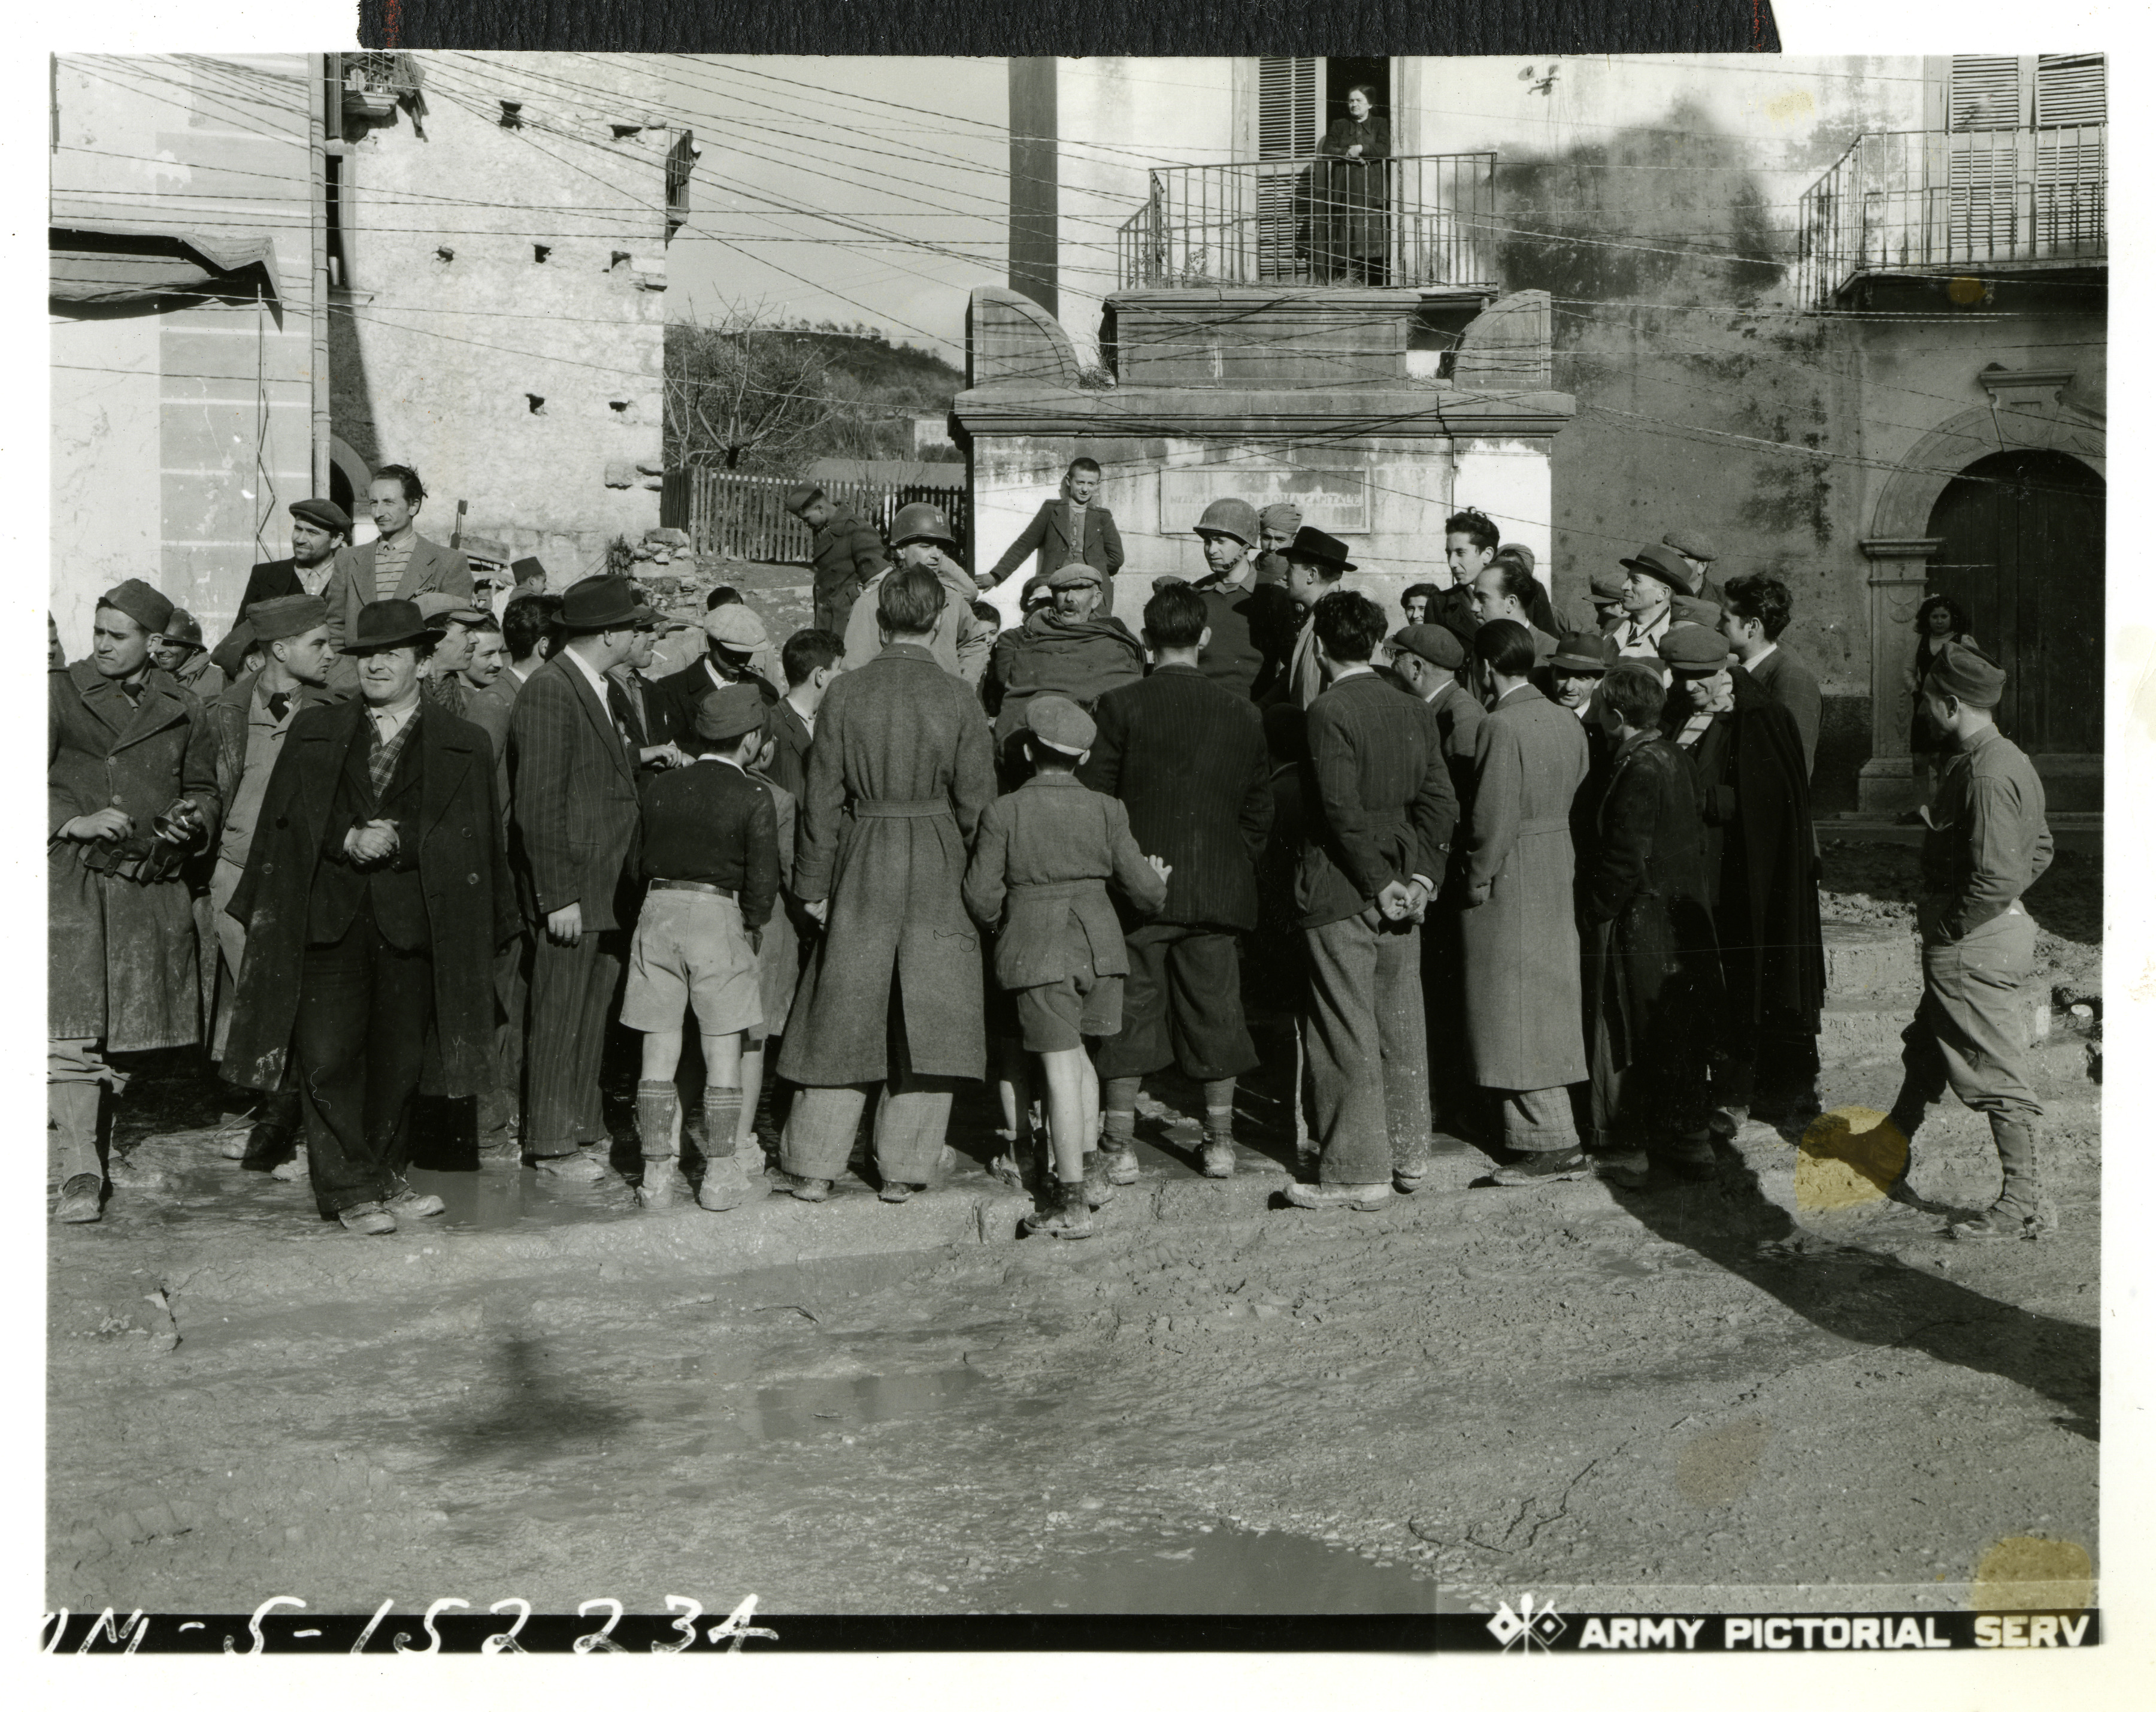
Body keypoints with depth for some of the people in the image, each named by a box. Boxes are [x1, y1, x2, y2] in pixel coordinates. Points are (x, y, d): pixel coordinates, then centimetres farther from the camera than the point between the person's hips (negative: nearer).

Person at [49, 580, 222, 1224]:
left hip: (154, 887, 3)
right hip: (72, 880, -3)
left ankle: (76, 1116, 31)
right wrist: (78, 822, -15)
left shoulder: (184, 711, 12)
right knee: (70, 1031, -12)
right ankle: (80, 1172, -12)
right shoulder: (60, 694, 4)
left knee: (129, 1026, 9)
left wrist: (192, 819, -2)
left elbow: (204, 790, 20)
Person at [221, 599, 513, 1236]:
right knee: (326, 1055, -7)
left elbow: (468, 835, 1)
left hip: (414, 918, 0)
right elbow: (290, 815, 7)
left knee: (397, 1058, 5)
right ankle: (348, 1190, 2)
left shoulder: (464, 745, 9)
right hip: (328, 916, 0)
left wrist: (397, 841, -12)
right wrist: (348, 840, -10)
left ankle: (386, 1179, 21)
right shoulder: (313, 731, 14)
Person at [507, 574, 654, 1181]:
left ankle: (583, 1127, 27)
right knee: (557, 1019, 1)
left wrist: (646, 760, 6)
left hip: (609, 889, 9)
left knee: (594, 1014, 16)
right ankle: (550, 1144, 11)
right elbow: (538, 806, -19)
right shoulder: (548, 693, -16)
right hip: (569, 888, -9)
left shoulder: (601, 689, 15)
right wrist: (558, 897, -20)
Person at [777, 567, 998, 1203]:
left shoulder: (845, 692, -3)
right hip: (938, 871, -1)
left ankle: (815, 1167, 12)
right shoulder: (957, 697, -7)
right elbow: (976, 801, -5)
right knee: (926, 1020, 7)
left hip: (863, 864, 2)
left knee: (843, 1013, 9)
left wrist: (813, 883, 7)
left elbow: (823, 798, 0)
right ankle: (901, 1168, 11)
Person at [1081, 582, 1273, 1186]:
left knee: (1129, 1010, 4)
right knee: (1214, 1007, 11)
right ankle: (1221, 1140, 17)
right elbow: (1259, 811, 7)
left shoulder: (1119, 707, -8)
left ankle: (1118, 1147, 6)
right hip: (1219, 888, 2)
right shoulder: (1243, 714, 2)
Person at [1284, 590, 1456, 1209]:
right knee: (1401, 1028, 14)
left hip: (1340, 894, -7)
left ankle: (1358, 1171, 4)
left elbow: (1343, 808, -19)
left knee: (1346, 1036, -1)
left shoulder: (1328, 711, -13)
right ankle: (1408, 1154, 23)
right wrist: (1422, 875, 1)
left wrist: (1380, 882, -13)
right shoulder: (1412, 711, 8)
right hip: (1397, 887, 7)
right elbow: (1441, 801, 4)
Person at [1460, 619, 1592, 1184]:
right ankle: (1556, 1136, 22)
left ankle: (1551, 1144, 0)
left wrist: (1478, 879, -9)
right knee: (1549, 1004, 15)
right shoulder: (1567, 722, 7)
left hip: (1509, 887, -8)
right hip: (1559, 878, 9)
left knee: (1517, 1014, -2)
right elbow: (1574, 802, 11)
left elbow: (1493, 818, -19)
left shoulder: (1501, 726, -18)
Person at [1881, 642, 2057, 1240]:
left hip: (1976, 944, -11)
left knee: (1996, 1074, -1)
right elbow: (2039, 851, 17)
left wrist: (1947, 927, -14)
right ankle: (1891, 1160, 40)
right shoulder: (2010, 760, 9)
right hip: (2000, 927, 11)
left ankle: (2026, 1203, 8)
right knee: (1926, 1050, 24)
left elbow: (1994, 880, -29)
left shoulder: (1985, 774, -24)